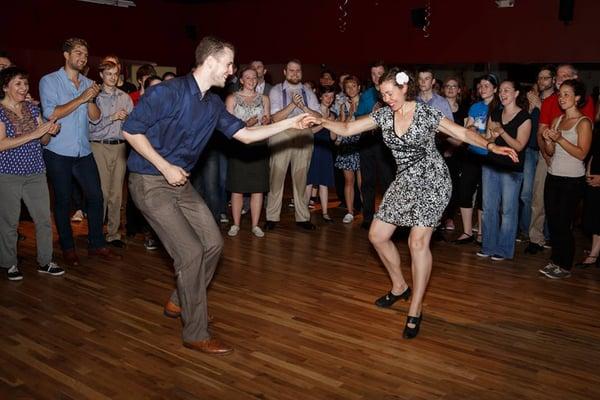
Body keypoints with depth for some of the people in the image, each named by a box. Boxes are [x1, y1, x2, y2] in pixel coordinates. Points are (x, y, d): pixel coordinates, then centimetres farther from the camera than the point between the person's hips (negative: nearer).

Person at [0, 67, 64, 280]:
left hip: (36, 173, 5)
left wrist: (50, 131, -11)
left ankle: (44, 262, 17)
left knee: (44, 219, 4)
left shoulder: (32, 108, 8)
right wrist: (33, 134, -22)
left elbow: (43, 141, 12)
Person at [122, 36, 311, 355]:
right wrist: (165, 167, -19)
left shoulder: (213, 104, 5)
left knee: (213, 243, 8)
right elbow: (131, 130, -18)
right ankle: (196, 334, 3)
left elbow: (245, 135, 8)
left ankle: (180, 302, 30)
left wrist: (289, 123, 4)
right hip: (150, 183, -8)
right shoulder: (168, 92, -19)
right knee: (191, 251, -13)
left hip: (180, 182, 8)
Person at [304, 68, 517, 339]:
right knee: (377, 235, 5)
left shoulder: (426, 114, -11)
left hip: (431, 180, -6)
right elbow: (347, 129, -3)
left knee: (418, 241, -15)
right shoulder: (384, 115, 2)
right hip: (404, 182, 6)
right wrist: (322, 122, -20)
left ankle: (415, 309, -4)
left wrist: (491, 147, -23)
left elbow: (464, 133, -8)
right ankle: (399, 287, 26)